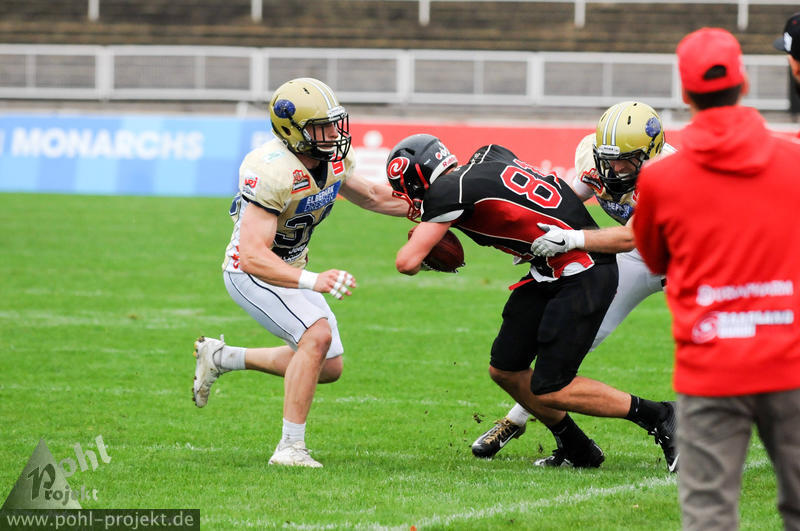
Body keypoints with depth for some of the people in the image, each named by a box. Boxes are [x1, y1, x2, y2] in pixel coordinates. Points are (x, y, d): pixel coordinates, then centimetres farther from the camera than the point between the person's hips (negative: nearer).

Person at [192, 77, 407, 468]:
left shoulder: (333, 158, -8)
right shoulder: (272, 173, -33)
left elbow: (371, 197, 14)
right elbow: (253, 256, -39)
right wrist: (313, 281, -51)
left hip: (288, 268, 9)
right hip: (251, 272, -9)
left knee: (328, 368, 11)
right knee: (317, 334, -28)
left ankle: (221, 358, 27)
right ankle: (290, 448, -20)